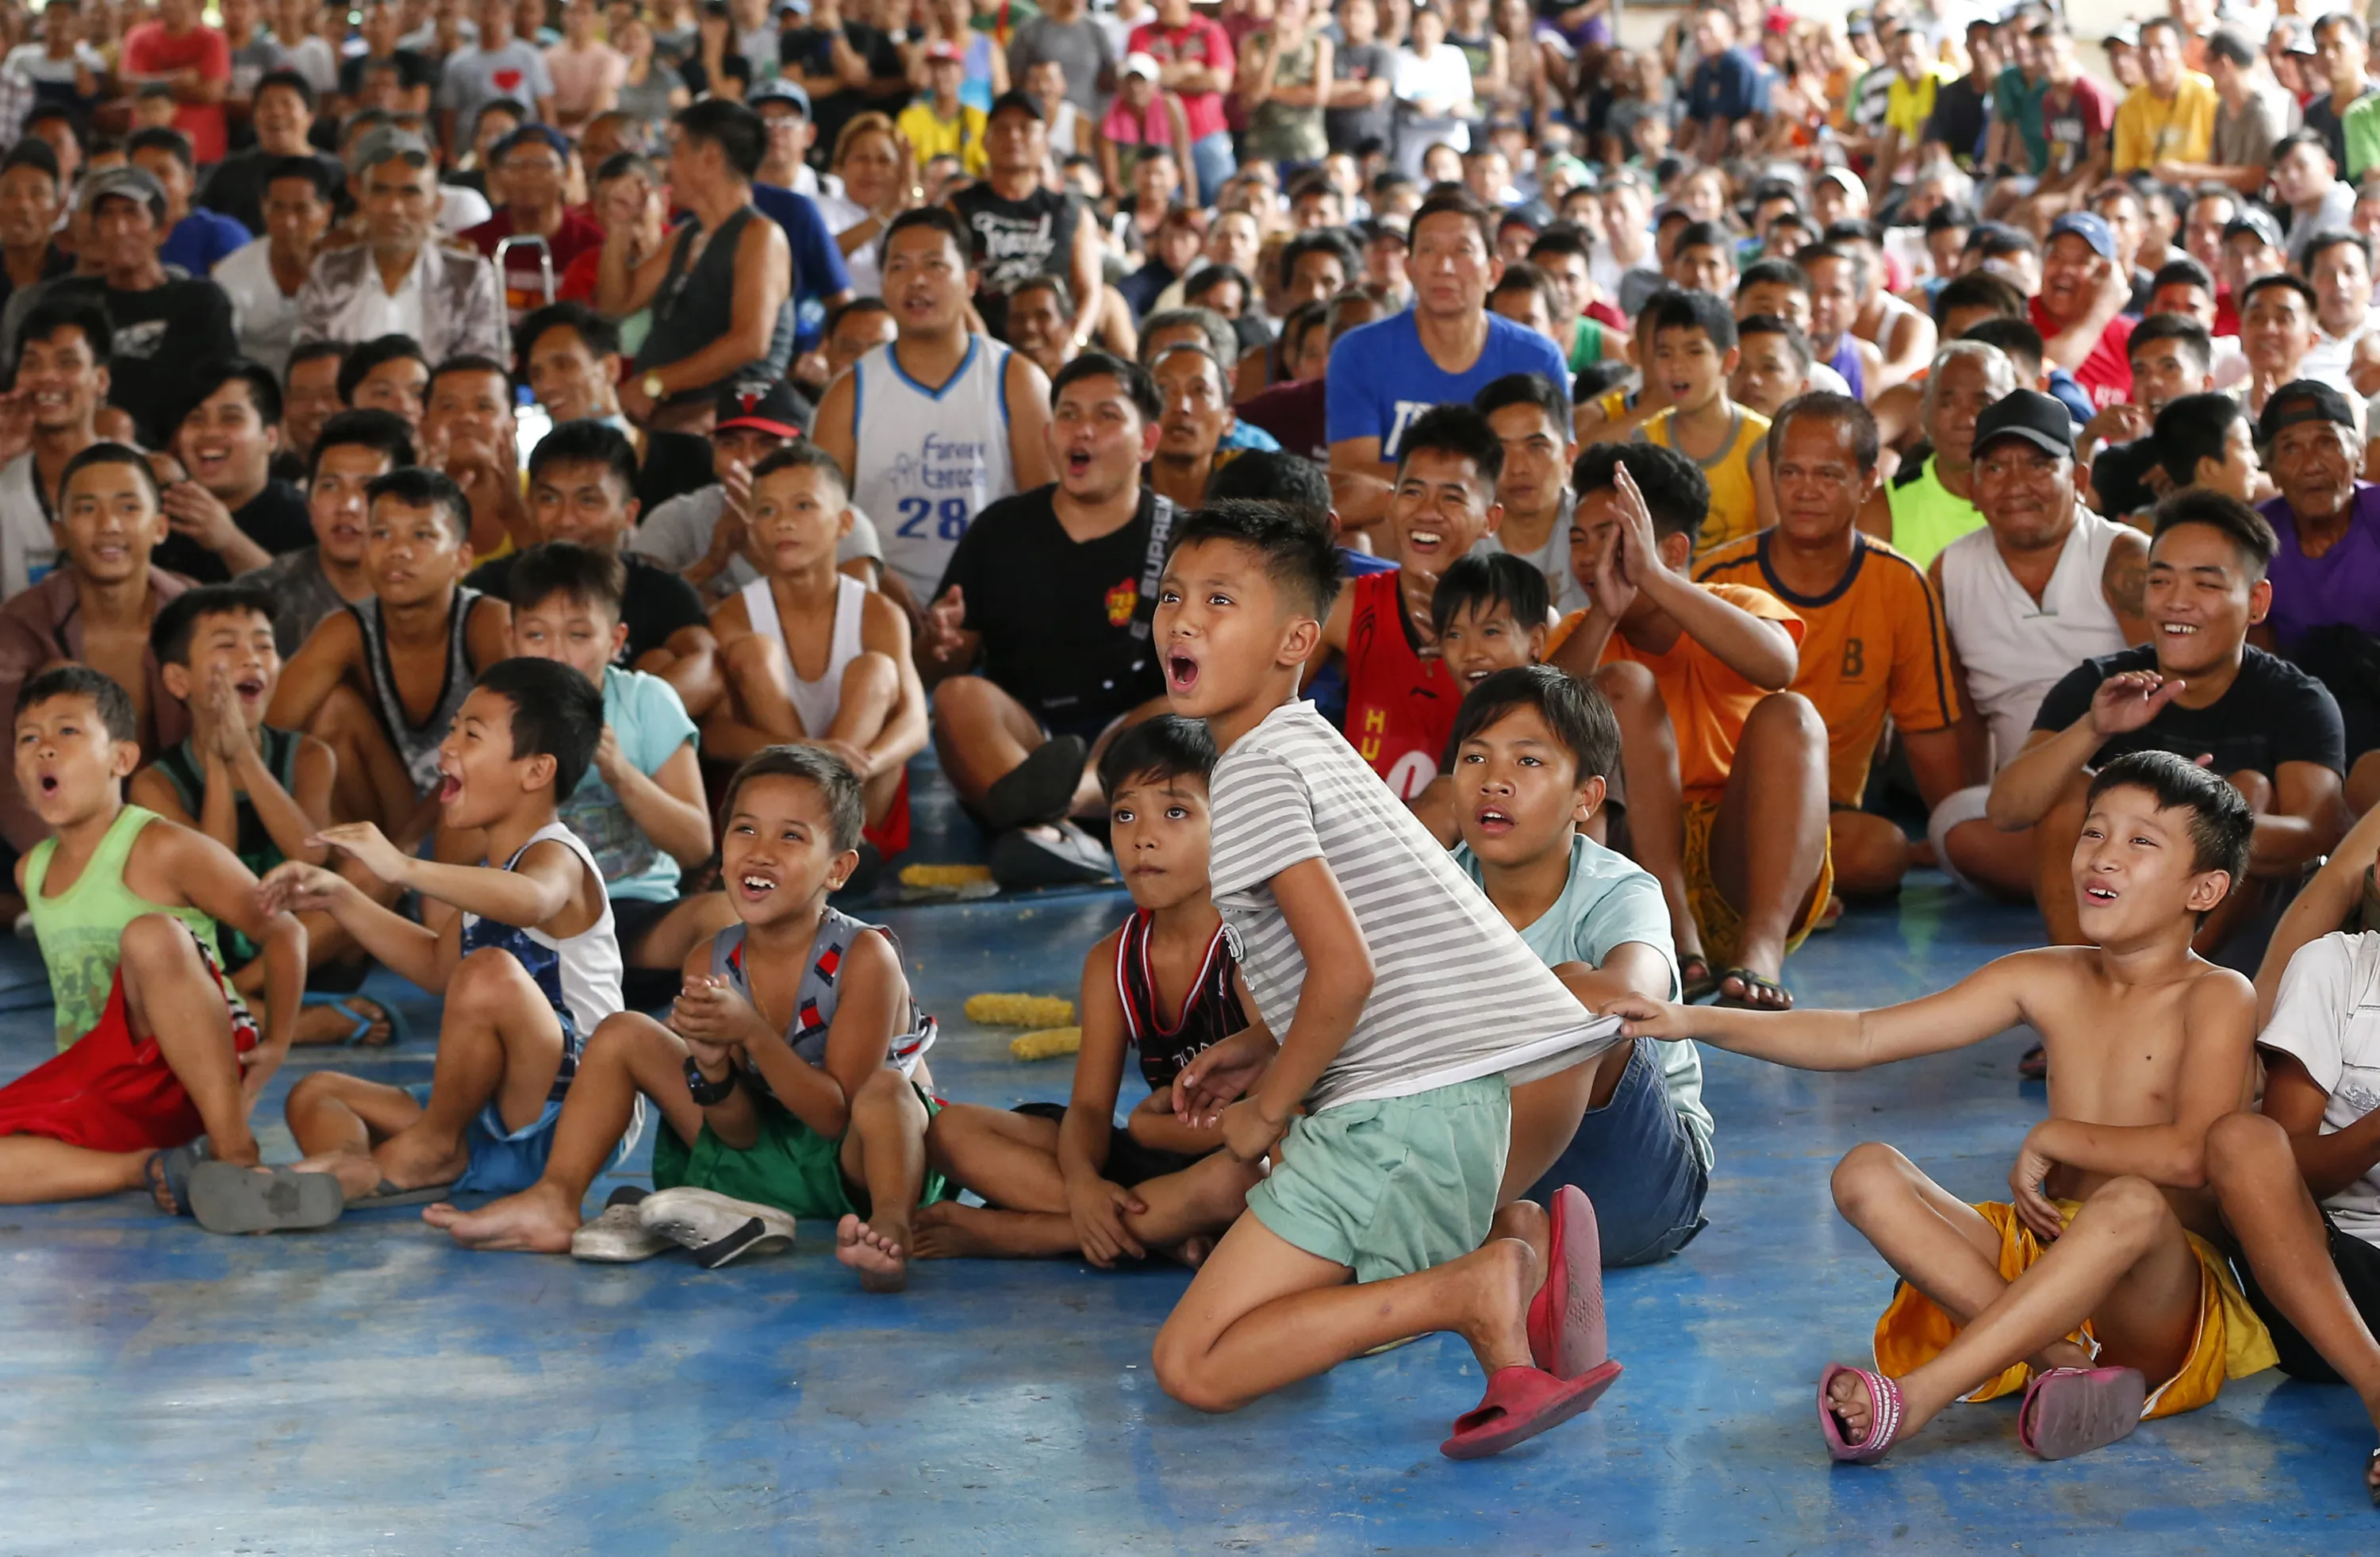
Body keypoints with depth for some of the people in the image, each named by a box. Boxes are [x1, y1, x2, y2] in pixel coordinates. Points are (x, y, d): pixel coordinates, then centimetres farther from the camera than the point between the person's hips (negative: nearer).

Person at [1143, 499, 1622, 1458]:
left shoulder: (1255, 769, -9)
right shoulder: (1313, 745, 22)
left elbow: (1345, 968, -19)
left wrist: (1269, 1109, -5)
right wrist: (1258, 1048, 22)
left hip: (1401, 1109, -10)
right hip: (1466, 1094, 10)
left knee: (1194, 1366, -7)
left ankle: (1475, 1289, -16)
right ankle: (1514, 1246, 8)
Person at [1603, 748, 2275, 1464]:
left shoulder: (2216, 996, -6)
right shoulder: (2049, 981, 9)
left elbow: (2188, 1155, -23)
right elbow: (1861, 1037, 6)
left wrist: (2053, 1137, -9)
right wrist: (1699, 1022, -3)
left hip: (2161, 1293, -6)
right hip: (2043, 1254, 6)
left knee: (2132, 1204, -39)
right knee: (1867, 1173, -13)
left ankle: (1915, 1396, -42)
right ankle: (2057, 1360, -28)